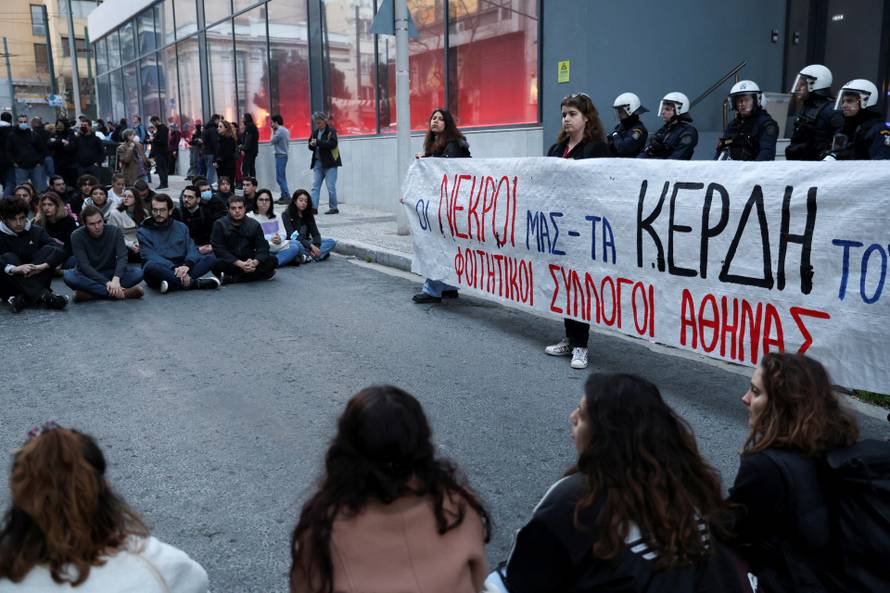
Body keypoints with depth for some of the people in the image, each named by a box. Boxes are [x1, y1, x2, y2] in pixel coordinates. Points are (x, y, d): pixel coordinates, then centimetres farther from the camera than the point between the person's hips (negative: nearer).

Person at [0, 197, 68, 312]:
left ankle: (23, 299, -32)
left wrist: (42, 266, -30)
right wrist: (14, 269, -42)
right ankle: (44, 295, -43)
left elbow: (60, 251, -13)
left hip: (34, 280, 2)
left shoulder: (36, 231, 3)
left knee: (49, 250, -16)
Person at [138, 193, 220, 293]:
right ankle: (194, 283, -32)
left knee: (210, 258, -15)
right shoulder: (144, 232, 4)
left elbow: (192, 249, 3)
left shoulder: (181, 227, 15)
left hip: (180, 269, 3)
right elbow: (150, 256, -11)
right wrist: (174, 268, -27)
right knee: (151, 266, -38)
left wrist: (187, 265, -20)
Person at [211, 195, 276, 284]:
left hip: (250, 262, 3)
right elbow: (219, 250, -15)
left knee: (272, 261, -22)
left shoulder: (254, 225, 2)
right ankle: (254, 274, -26)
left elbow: (262, 247, -5)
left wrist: (254, 262, -28)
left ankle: (232, 278, -23)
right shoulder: (219, 224, -6)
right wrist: (240, 264, -28)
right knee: (217, 264, -34)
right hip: (229, 263, -3)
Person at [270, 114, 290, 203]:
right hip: (283, 155, 10)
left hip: (280, 156, -10)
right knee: (282, 177, 13)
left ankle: (287, 197, -11)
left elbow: (272, 141, -10)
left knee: (279, 178, -9)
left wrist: (273, 131, 0)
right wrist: (274, 131, 8)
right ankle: (284, 196, 15)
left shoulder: (280, 131, -15)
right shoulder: (285, 130, 13)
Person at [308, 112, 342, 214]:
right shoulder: (315, 132, 15)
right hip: (317, 162, 7)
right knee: (315, 186, 0)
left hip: (329, 163, -6)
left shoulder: (331, 131, -5)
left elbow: (333, 144, -20)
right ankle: (313, 207, -1)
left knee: (331, 187, -4)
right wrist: (312, 145, -5)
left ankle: (333, 208, 7)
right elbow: (310, 145, 20)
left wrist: (318, 142, -24)